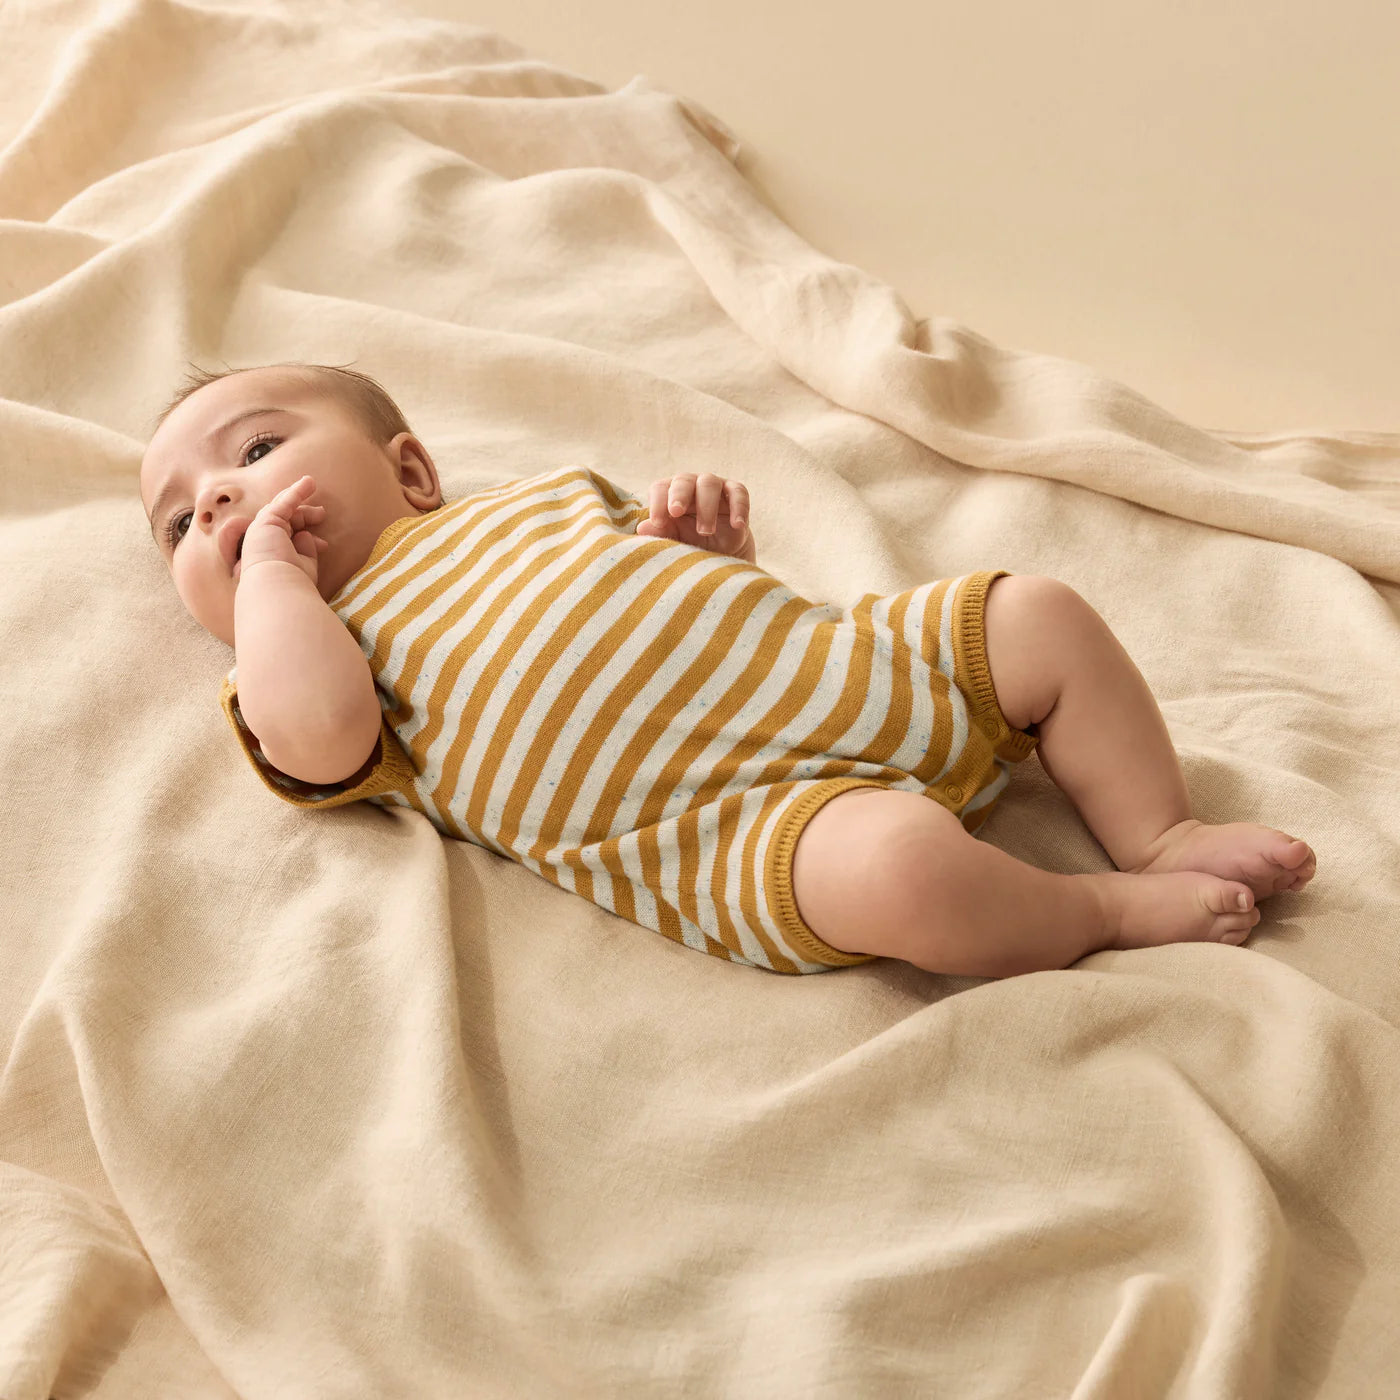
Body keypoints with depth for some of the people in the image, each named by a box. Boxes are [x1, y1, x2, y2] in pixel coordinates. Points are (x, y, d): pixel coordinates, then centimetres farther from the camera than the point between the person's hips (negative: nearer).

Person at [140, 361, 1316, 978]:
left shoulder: (530, 498, 26)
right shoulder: (323, 647, 9)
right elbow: (315, 738, -15)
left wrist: (706, 523, 7)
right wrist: (272, 568, -3)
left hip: (860, 663, 7)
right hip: (738, 815, -7)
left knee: (1044, 615, 2)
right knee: (896, 865, -34)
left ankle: (1164, 835, 11)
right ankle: (1113, 911, -7)